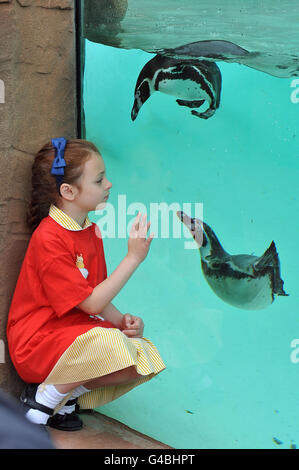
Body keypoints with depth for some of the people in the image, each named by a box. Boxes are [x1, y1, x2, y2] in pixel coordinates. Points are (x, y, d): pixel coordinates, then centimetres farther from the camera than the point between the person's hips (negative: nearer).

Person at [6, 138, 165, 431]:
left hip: (75, 335, 9)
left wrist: (122, 320, -7)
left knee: (146, 359, -10)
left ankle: (69, 392, 0)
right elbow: (91, 303, -20)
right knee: (115, 347, -33)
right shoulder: (49, 239, -19)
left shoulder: (90, 231, 11)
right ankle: (47, 395, -12)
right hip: (38, 342, -9)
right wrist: (133, 258, -21)